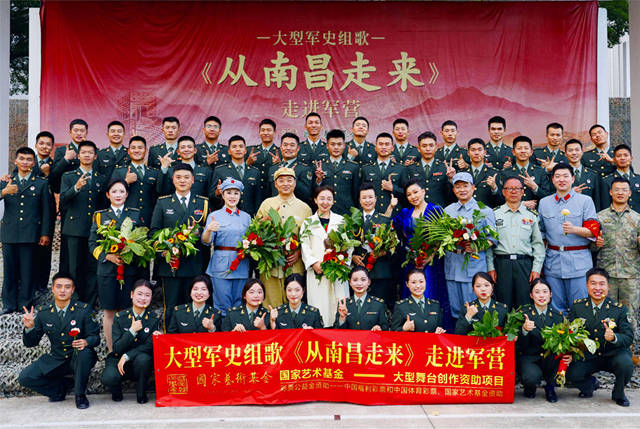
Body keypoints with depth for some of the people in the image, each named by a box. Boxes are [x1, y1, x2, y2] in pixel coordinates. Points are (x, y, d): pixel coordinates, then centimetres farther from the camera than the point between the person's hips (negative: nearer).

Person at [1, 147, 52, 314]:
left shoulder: (41, 183, 8)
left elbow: (46, 210, 5)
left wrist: (45, 233, -1)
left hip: (30, 234, -2)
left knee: (27, 271, 0)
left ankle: (25, 304, 10)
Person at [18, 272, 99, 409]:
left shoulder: (83, 310, -8)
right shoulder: (43, 312, 0)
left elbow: (95, 337, -8)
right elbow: (31, 343, 2)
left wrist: (86, 342, -32)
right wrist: (29, 327, -19)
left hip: (78, 359, -3)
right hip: (55, 361, 3)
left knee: (84, 352, -36)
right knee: (25, 377, -14)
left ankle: (80, 395, -15)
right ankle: (60, 387, 12)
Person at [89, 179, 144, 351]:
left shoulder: (136, 214, 9)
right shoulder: (99, 216, 8)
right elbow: (93, 244, 5)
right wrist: (108, 256, -11)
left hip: (131, 269, 0)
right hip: (107, 270, 0)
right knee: (109, 311, 3)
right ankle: (111, 349, 13)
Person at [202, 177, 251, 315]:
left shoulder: (246, 217, 13)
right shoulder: (214, 216, 3)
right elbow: (206, 241, -5)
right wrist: (209, 230, -25)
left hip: (242, 266, 3)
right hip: (221, 266, -3)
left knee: (239, 305, 5)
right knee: (222, 306, -4)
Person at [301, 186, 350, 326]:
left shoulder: (341, 221, 12)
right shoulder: (308, 222, 10)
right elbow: (304, 246, 3)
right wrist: (314, 263, -12)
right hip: (316, 271, -1)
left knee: (338, 305, -3)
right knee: (319, 306, -3)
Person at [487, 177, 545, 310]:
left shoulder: (531, 215, 11)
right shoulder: (495, 214, 8)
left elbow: (538, 243, 10)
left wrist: (537, 268, 1)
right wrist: (490, 267, -2)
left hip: (525, 264, 1)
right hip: (501, 263, -1)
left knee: (524, 304, 0)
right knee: (503, 305, 0)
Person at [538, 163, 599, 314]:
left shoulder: (585, 201, 5)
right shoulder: (544, 202, 13)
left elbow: (593, 231, -1)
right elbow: (541, 233, 19)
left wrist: (574, 229, -20)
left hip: (579, 262, -3)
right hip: (553, 261, 3)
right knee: (556, 308, 6)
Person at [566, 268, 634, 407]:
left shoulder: (619, 309, -6)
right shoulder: (577, 307, -1)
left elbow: (628, 337, -9)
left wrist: (614, 337, -33)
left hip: (613, 355, -1)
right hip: (587, 356, 1)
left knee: (626, 363, -32)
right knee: (571, 373, -24)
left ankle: (618, 393, 2)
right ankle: (590, 383, 15)